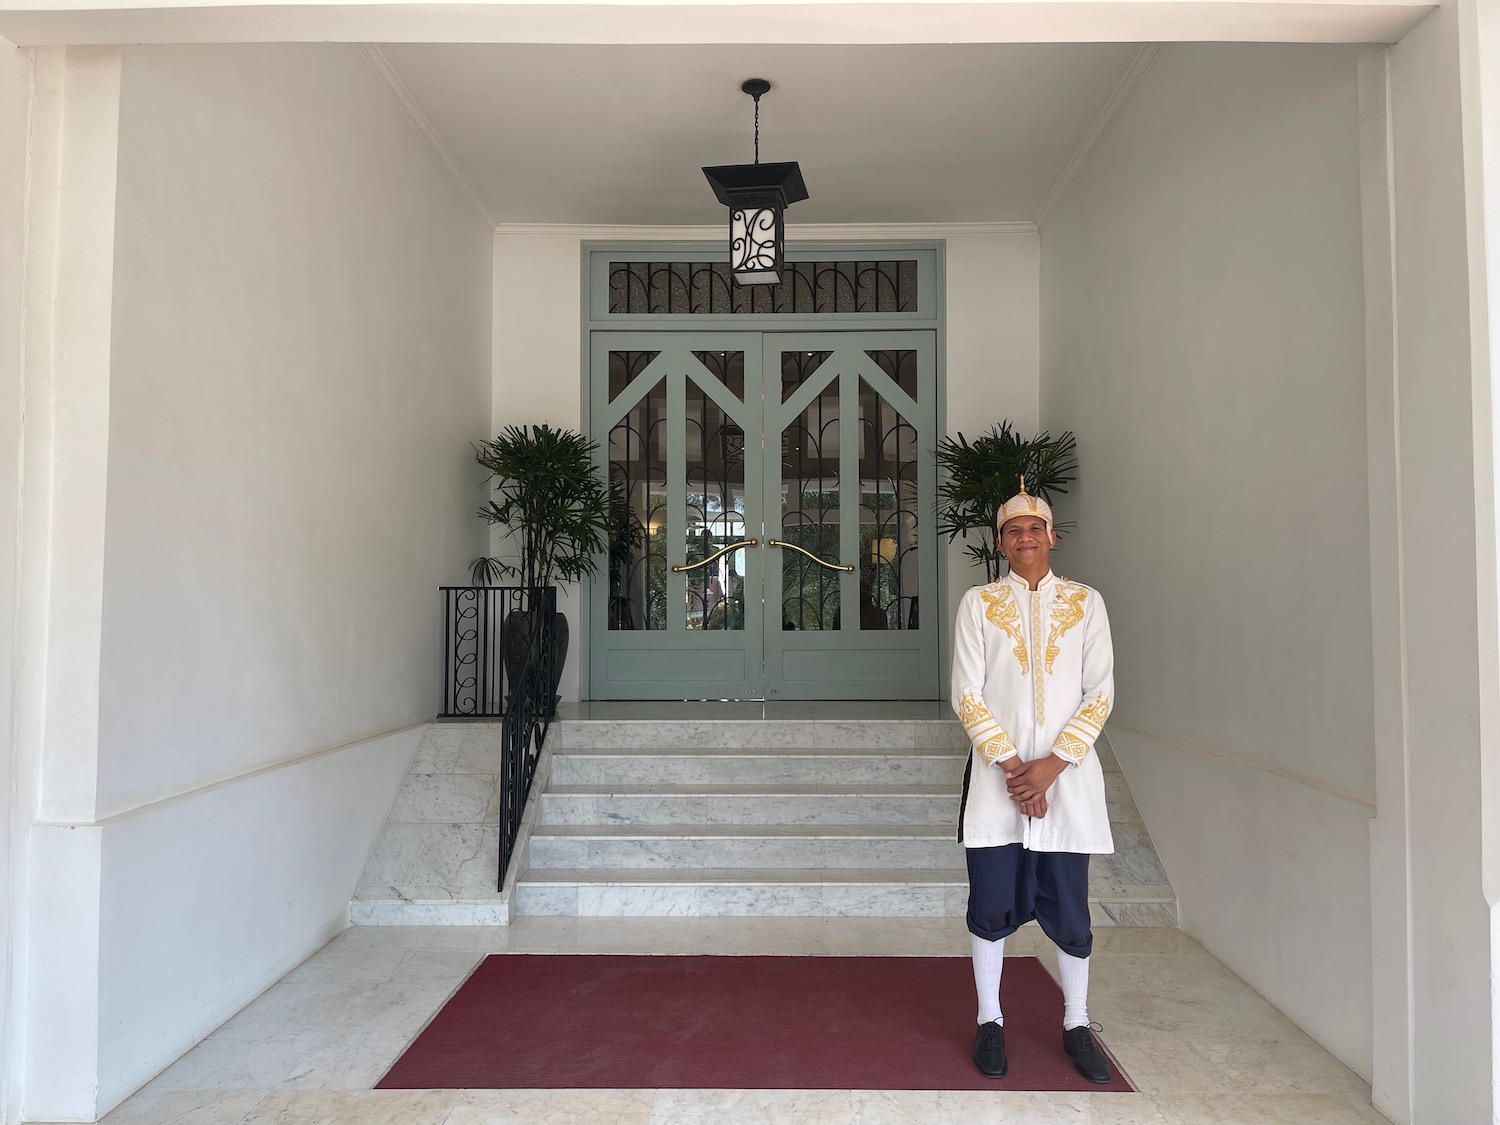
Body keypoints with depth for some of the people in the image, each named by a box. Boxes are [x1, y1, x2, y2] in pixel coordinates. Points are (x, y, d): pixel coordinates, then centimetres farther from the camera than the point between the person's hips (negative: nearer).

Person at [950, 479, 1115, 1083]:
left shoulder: (1086, 602, 5)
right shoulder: (978, 603, 3)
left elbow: (1100, 694, 0)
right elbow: (967, 694, -2)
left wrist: (1052, 765, -10)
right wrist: (1010, 764, -11)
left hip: (1067, 776, 1)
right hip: (996, 777, 0)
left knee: (1068, 907, 7)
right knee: (992, 904, 5)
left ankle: (1076, 1023, 26)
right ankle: (989, 1021, 23)